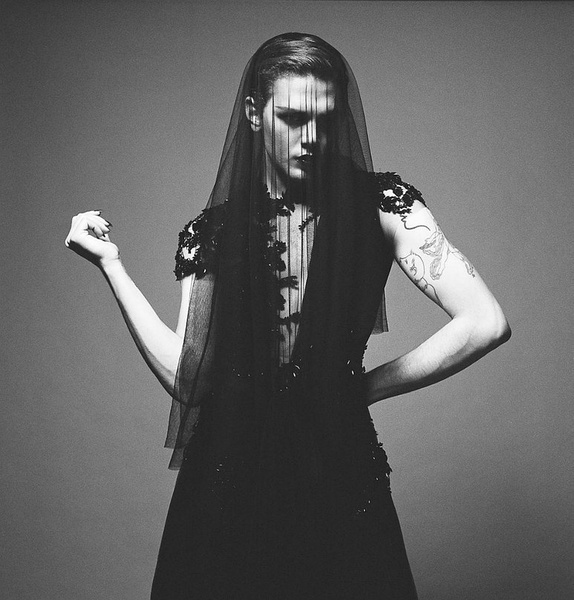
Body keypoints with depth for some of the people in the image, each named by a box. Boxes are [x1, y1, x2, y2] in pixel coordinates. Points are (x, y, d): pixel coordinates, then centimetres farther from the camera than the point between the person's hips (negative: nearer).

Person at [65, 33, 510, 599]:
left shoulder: (379, 205, -5)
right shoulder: (213, 231, 2)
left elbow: (486, 324, -14)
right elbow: (188, 380, -2)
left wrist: (364, 385, -7)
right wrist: (111, 264, -2)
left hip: (338, 474, -1)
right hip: (226, 484, 2)